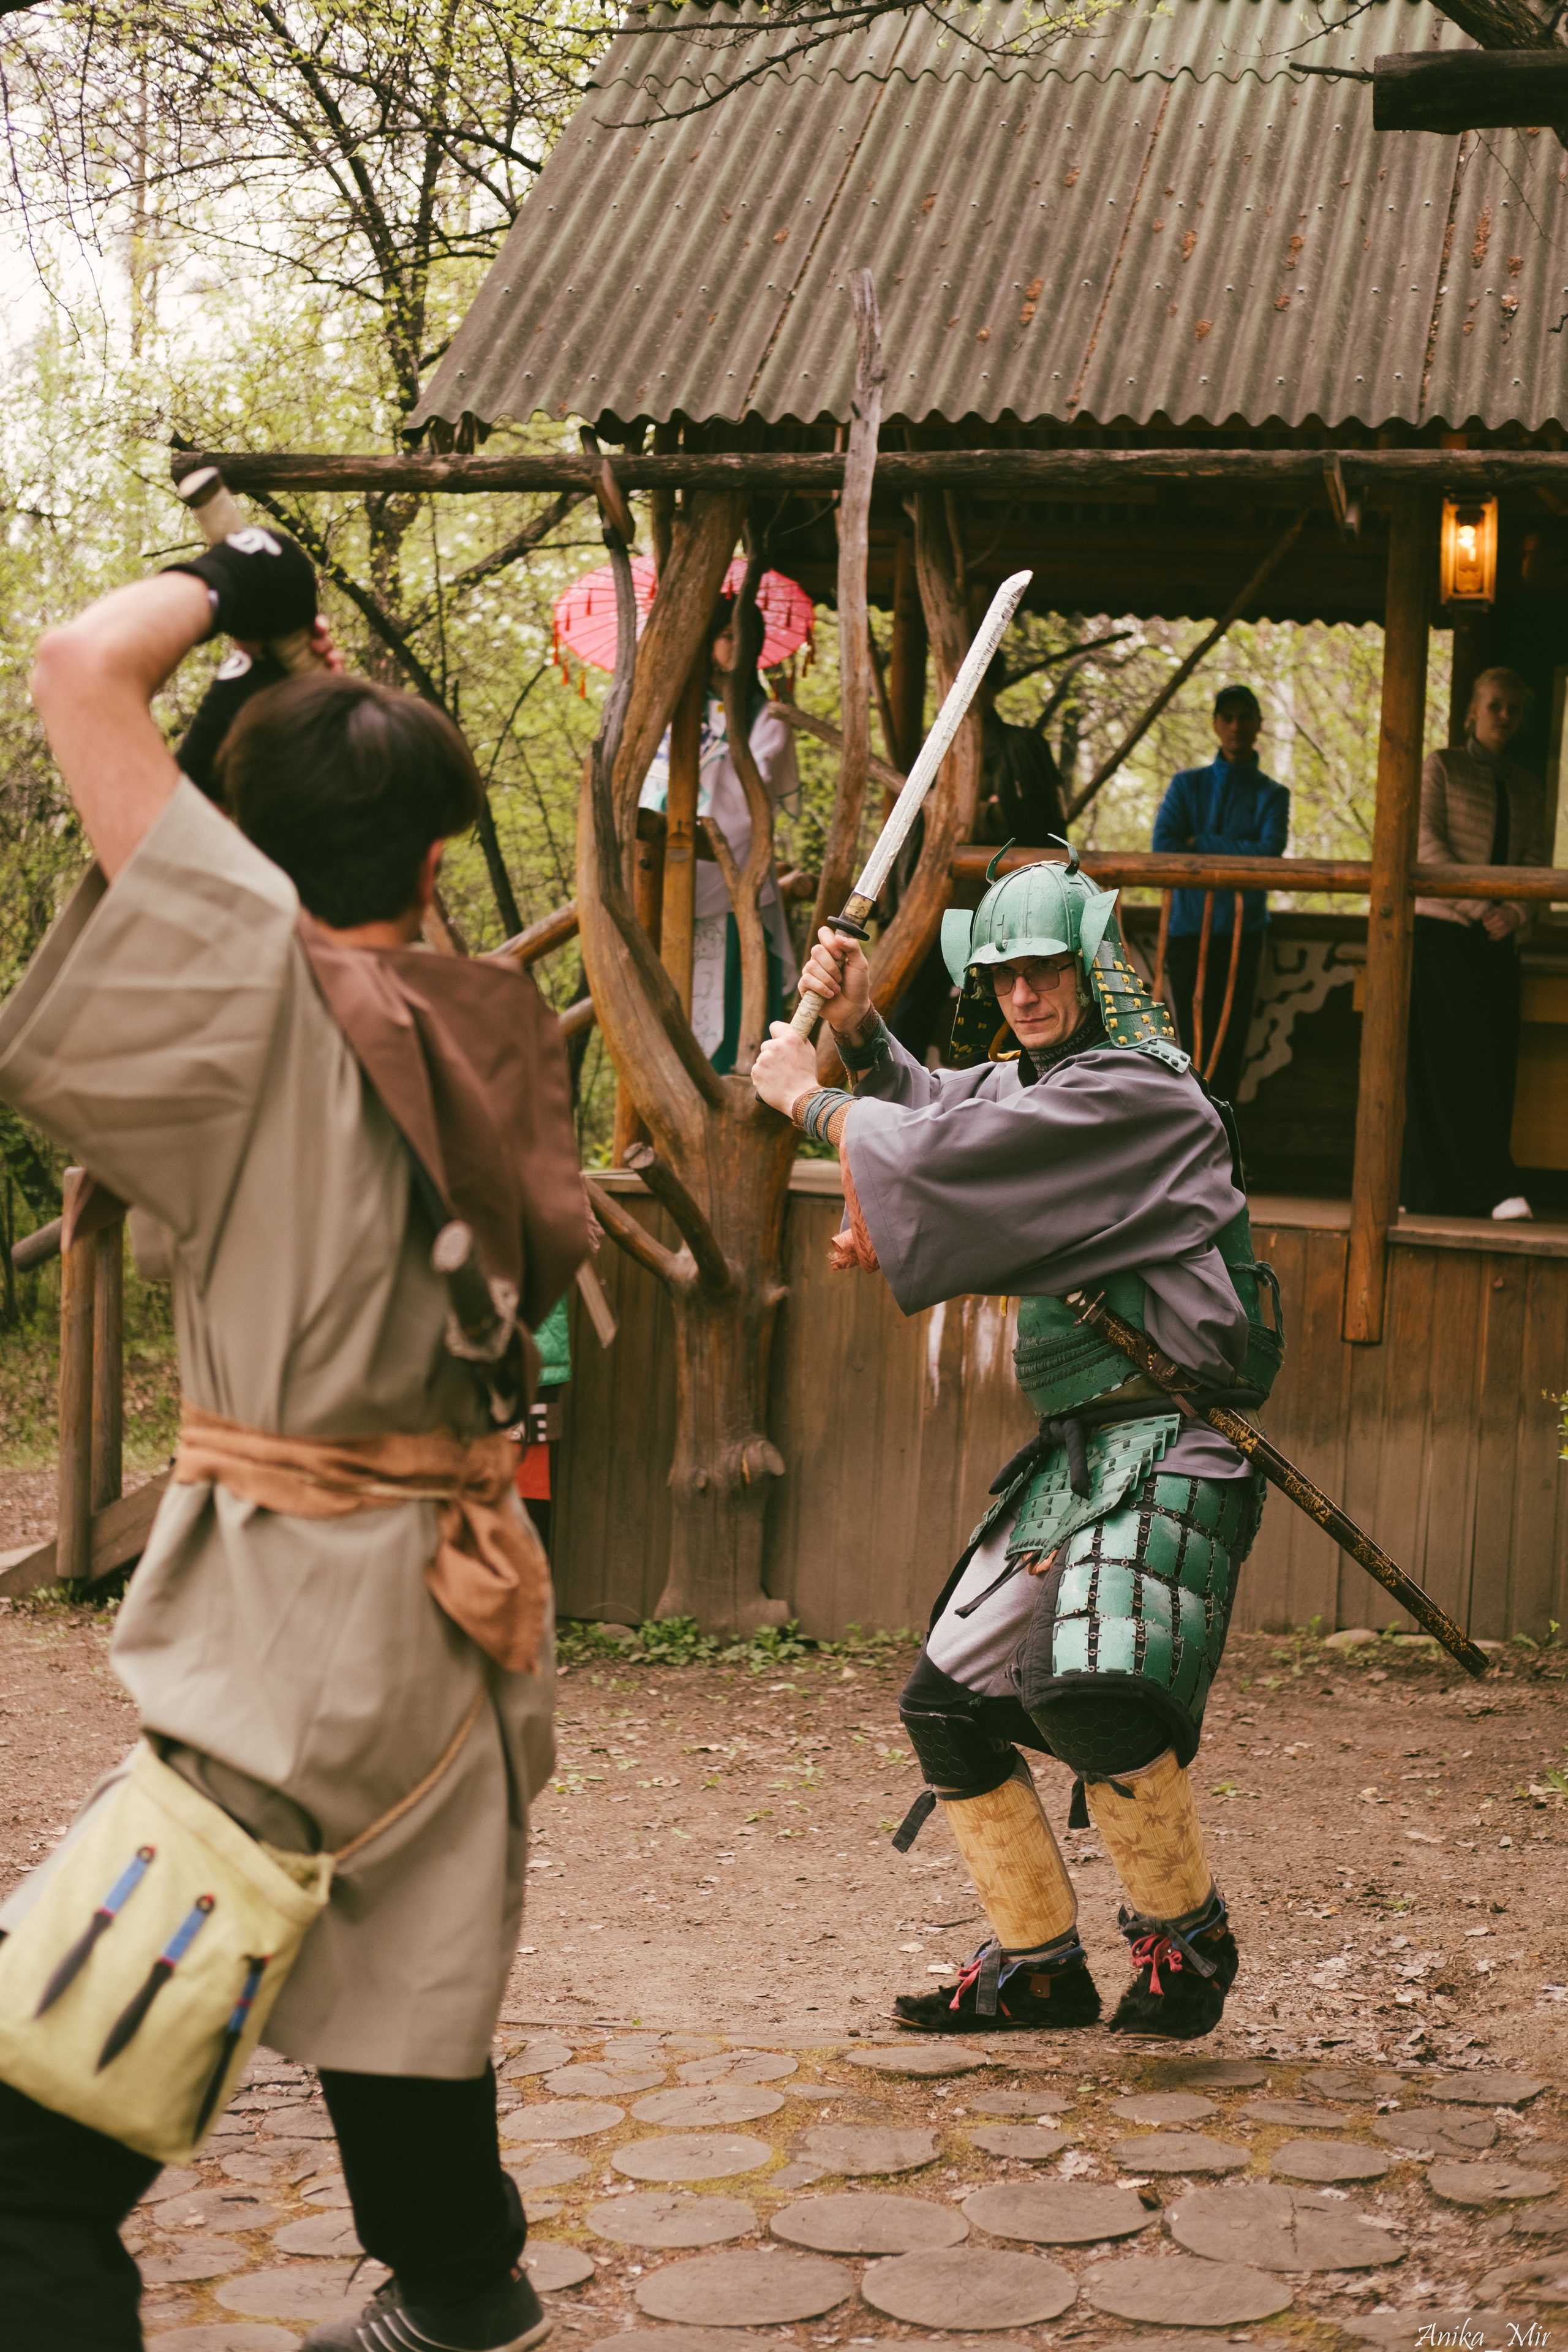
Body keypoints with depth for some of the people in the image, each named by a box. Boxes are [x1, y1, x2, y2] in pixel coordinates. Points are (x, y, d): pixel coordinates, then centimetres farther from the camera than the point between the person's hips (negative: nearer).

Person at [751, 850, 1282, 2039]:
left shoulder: (1138, 1094, -13)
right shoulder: (1026, 1083, 17)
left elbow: (950, 1157, -17)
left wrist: (811, 1098, -3)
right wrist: (860, 1030, 8)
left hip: (1166, 1447, -10)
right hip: (1069, 1453, 10)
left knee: (1094, 1693, -28)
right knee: (948, 1706, 9)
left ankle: (1189, 1938, -4)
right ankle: (1040, 1965, 21)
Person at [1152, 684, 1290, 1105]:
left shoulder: (1272, 795, 7)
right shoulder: (1187, 785, 7)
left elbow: (1269, 854, -10)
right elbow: (1163, 848, -7)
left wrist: (1202, 843, -9)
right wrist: (1233, 858, -11)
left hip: (1242, 929, 0)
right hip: (1188, 927, 0)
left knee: (1231, 1041, 0)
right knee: (1195, 1038, -1)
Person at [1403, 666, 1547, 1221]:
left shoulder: (1525, 789, 19)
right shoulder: (1442, 768, 6)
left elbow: (1535, 861, 9)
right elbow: (1426, 841, -6)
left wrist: (1515, 912, -12)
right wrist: (1478, 906, -16)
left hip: (1499, 940, 4)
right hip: (1444, 926, -4)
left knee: (1495, 1059, -3)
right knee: (1453, 1055, -11)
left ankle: (1447, 1190, -1)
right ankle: (1494, 1187, -14)